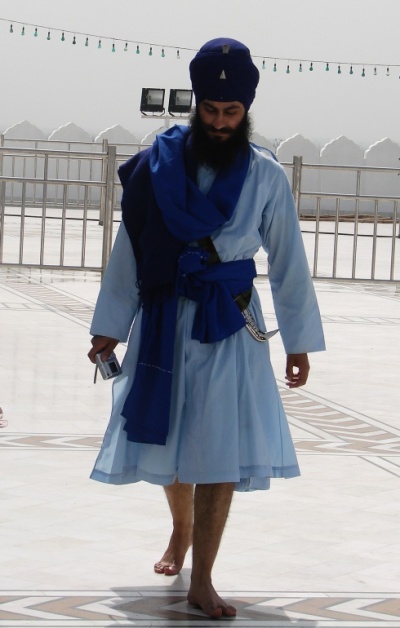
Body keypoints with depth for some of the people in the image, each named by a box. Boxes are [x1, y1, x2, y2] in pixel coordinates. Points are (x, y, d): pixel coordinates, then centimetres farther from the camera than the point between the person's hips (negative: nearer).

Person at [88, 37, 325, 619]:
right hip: (165, 320, 1)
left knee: (222, 449, -6)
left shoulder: (266, 176, -3)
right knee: (169, 436, 12)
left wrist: (300, 341, 6)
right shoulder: (159, 164, -4)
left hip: (230, 326, -1)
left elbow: (289, 262, 4)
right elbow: (128, 249, 3)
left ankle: (202, 581, 1)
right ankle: (182, 529, 42)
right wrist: (110, 326, 6)